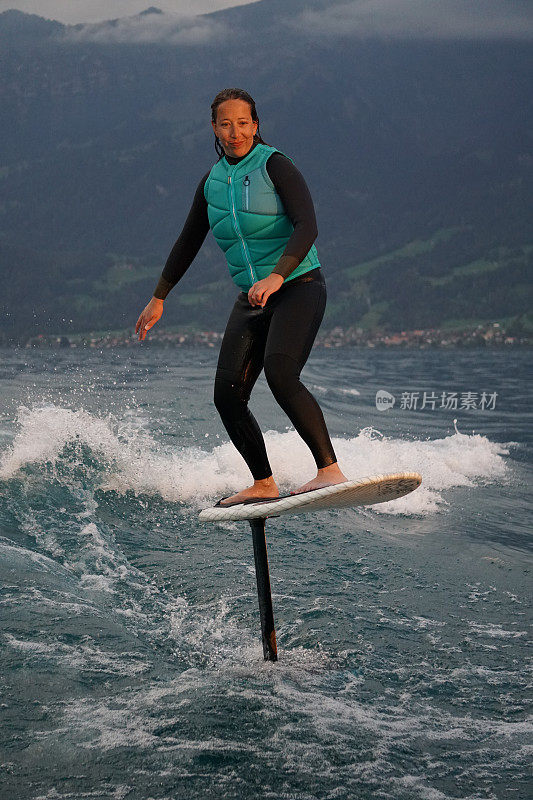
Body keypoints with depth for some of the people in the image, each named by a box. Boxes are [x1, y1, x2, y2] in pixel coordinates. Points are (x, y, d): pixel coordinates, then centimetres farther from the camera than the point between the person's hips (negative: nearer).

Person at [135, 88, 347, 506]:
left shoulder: (275, 165, -8)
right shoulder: (212, 182, 11)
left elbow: (307, 227, -19)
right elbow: (188, 243, 22)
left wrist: (277, 276, -34)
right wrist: (158, 299, 25)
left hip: (299, 288, -6)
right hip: (251, 300, 6)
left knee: (280, 375, -29)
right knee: (227, 395, -4)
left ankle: (330, 470, -28)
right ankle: (264, 485, 11)